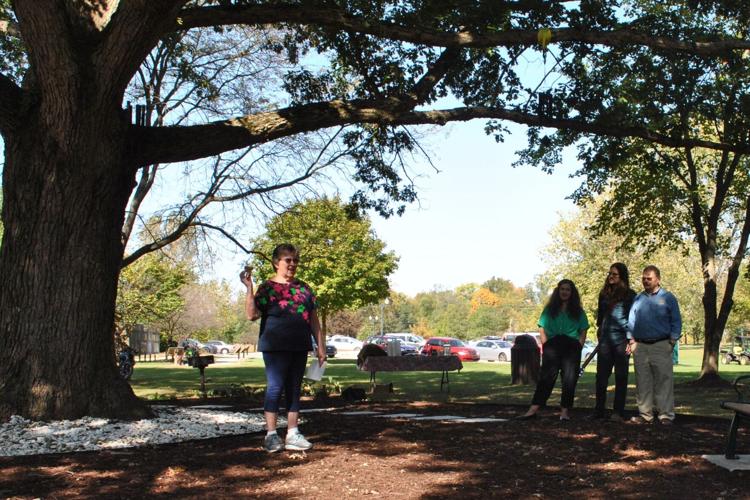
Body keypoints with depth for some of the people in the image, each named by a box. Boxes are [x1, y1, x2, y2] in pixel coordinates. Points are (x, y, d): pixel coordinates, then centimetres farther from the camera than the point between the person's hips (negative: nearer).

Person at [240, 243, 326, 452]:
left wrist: (321, 346, 10)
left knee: (294, 389, 9)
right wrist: (249, 288, -21)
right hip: (276, 347, -5)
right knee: (275, 387, -4)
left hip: (299, 347, 5)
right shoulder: (267, 287, -1)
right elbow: (252, 314, -12)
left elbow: (314, 319, 14)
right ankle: (271, 435, 2)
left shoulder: (304, 288, 13)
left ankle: (292, 434, 15)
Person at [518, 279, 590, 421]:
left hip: (571, 347, 1)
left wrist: (578, 346, -4)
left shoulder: (578, 311, 13)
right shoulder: (550, 309, 13)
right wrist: (545, 345, -4)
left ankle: (565, 410, 5)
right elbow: (542, 329, 9)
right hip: (552, 345, -1)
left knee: (569, 378, -1)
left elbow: (583, 331, 10)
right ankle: (533, 409, -14)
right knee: (546, 376, -9)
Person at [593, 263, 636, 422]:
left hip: (621, 339, -4)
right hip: (605, 339, 4)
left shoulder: (629, 295, -2)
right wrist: (599, 328, 23)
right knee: (601, 376, 3)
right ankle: (599, 410, 9)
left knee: (621, 377, 2)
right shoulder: (604, 294, 13)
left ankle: (618, 412, 6)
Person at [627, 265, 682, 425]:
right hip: (640, 346, 3)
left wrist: (672, 341, -5)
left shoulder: (668, 298, 4)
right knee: (642, 382, 6)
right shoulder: (638, 298, 13)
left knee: (664, 380, -5)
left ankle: (666, 415, -1)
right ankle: (645, 413, 12)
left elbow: (676, 322, 3)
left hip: (661, 346, -3)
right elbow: (631, 320, 13)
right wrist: (632, 340, 4)